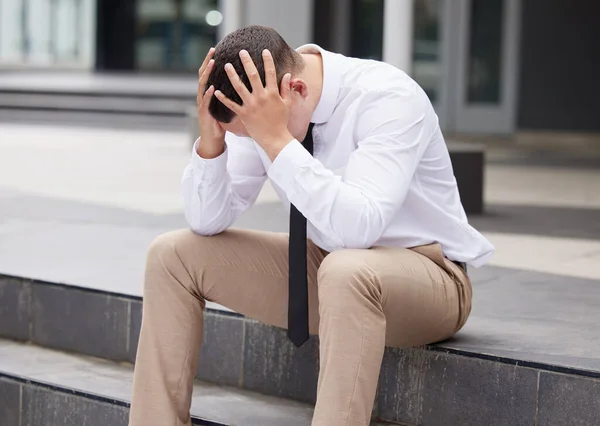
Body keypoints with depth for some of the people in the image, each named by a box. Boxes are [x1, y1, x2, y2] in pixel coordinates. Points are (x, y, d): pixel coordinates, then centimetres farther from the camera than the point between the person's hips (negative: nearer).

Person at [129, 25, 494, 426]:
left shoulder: (388, 98, -26)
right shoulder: (258, 110, -8)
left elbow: (358, 227, -38)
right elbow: (208, 221, -5)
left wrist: (277, 141, -39)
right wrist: (210, 140, -22)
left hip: (425, 273, -7)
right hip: (328, 265, 7)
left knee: (346, 272, -41)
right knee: (172, 256, -4)